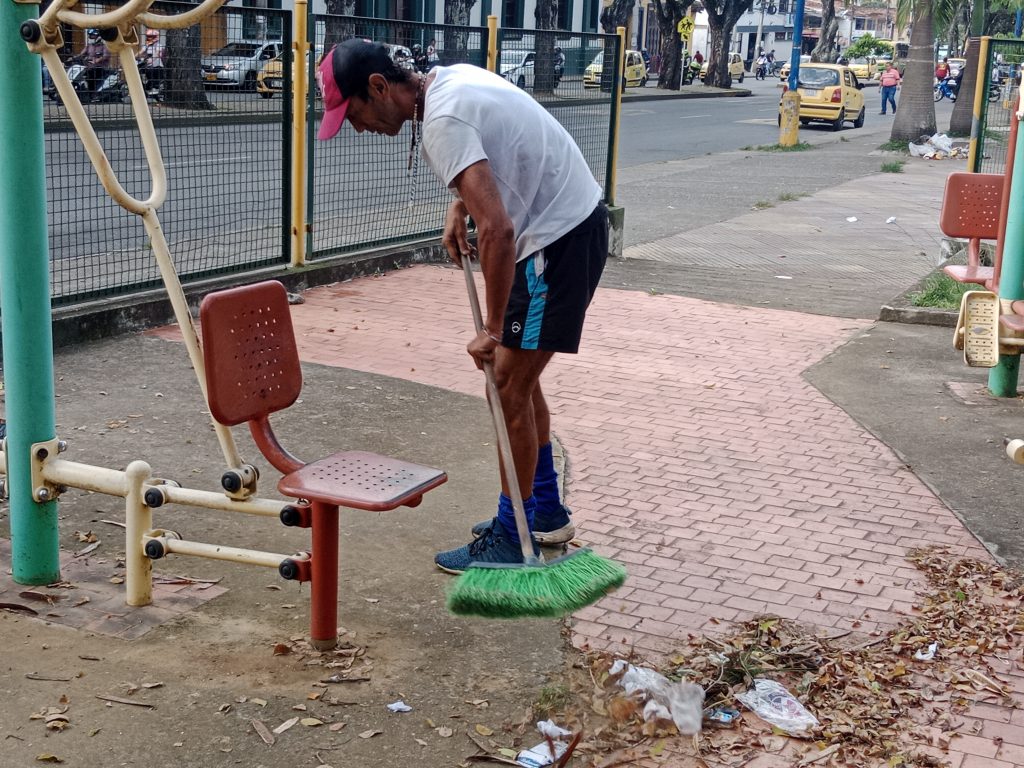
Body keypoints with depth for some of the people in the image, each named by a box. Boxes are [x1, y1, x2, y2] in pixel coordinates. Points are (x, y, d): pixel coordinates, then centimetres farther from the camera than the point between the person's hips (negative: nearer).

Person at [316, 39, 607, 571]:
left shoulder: (443, 121, -24)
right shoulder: (448, 78, 6)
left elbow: (497, 229, -32)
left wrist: (493, 329, -24)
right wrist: (459, 205, 10)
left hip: (561, 238, -10)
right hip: (575, 221, 10)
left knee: (508, 389, -5)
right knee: (516, 375, 18)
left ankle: (511, 538, 7)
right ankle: (546, 511, 31)